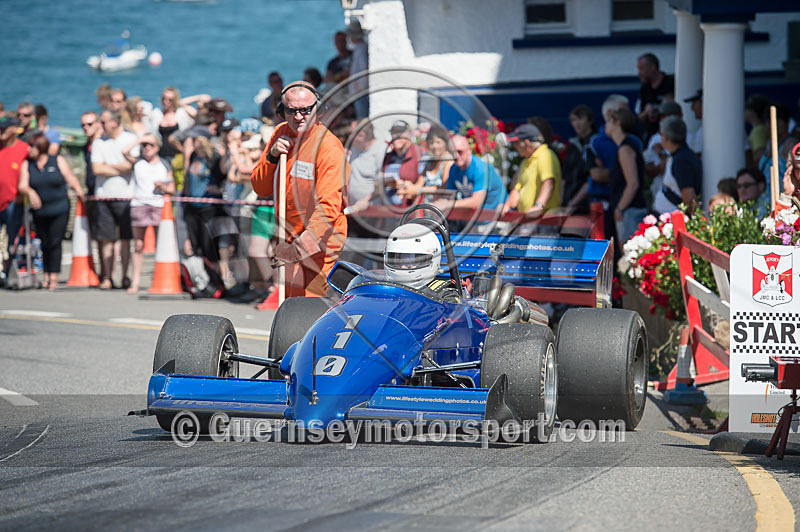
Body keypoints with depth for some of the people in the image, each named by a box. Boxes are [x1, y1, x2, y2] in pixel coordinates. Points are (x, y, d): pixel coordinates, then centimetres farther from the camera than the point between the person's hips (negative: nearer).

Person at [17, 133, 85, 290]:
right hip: (39, 211, 2)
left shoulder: (58, 161, 1)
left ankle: (54, 277, -6)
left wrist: (78, 190, -15)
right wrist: (30, 192, -23)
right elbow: (22, 186, -2)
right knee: (44, 244, 5)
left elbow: (71, 179, 1)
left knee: (55, 243, -9)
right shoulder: (27, 164, 6)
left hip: (59, 210, -2)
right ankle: (46, 275, 17)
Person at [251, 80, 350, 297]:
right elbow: (261, 189, 8)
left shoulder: (328, 146, -18)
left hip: (318, 241, -8)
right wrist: (271, 157, -11)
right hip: (289, 238, 8)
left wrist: (300, 248, -35)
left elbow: (329, 208, -26)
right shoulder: (281, 133, 6)